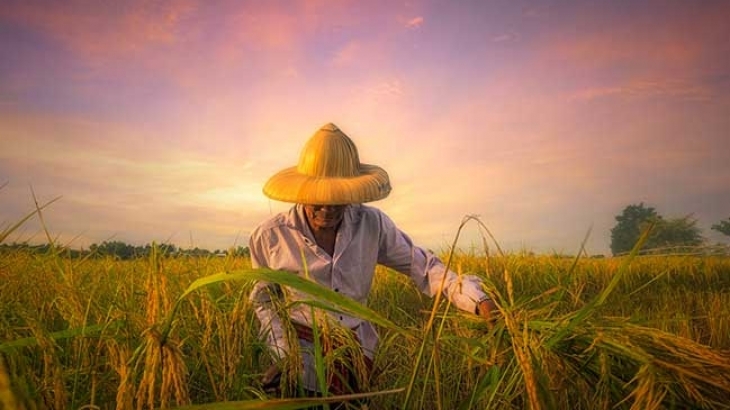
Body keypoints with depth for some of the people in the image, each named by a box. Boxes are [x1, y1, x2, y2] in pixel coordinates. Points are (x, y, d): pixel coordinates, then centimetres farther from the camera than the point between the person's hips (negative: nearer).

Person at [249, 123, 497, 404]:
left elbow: (421, 265, -8)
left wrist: (478, 300, -21)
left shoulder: (372, 225, -13)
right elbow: (264, 301, 0)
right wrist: (286, 356, -11)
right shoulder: (270, 236, -14)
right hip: (305, 359, -2)